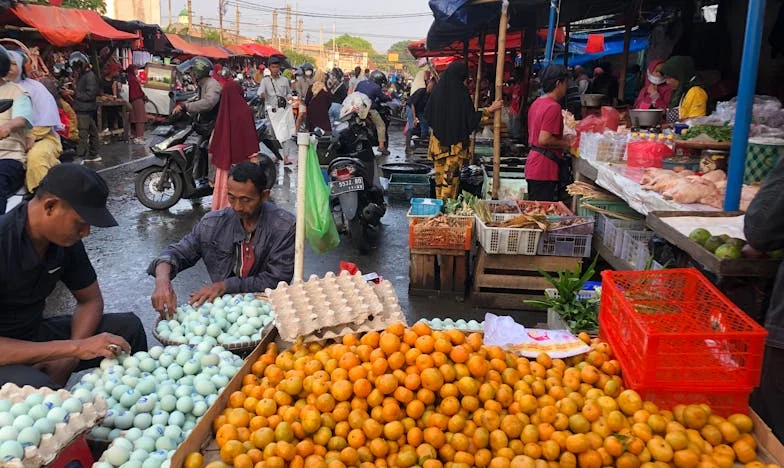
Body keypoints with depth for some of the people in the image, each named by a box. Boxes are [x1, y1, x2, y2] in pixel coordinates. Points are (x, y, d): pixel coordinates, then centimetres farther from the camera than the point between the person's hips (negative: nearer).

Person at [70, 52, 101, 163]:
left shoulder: (90, 76, -15)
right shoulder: (82, 75, 15)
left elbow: (90, 95, -21)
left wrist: (75, 93, -15)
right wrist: (73, 90, 6)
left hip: (85, 110, -10)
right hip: (83, 109, 10)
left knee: (82, 134, -9)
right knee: (92, 132, 15)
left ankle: (80, 157, -9)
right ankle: (93, 154, 22)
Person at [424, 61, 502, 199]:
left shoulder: (438, 91, -2)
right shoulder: (461, 94, -15)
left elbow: (427, 114, 5)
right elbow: (471, 118, -12)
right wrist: (489, 109, -4)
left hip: (438, 140, 5)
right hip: (456, 141, -5)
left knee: (440, 175, 14)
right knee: (451, 177, 2)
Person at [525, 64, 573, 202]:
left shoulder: (537, 103, 12)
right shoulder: (553, 107, -16)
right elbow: (544, 140, -23)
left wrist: (563, 139, 18)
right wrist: (566, 143, -9)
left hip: (533, 164, 10)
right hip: (544, 170, -10)